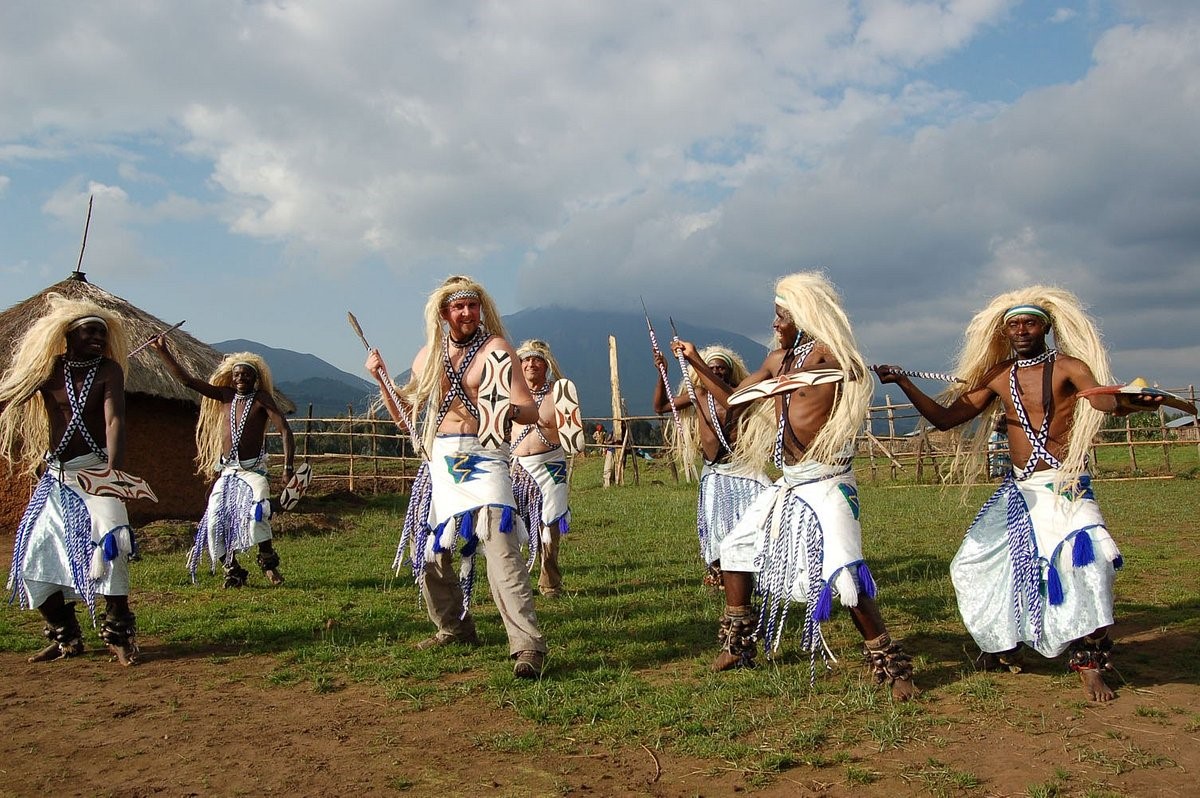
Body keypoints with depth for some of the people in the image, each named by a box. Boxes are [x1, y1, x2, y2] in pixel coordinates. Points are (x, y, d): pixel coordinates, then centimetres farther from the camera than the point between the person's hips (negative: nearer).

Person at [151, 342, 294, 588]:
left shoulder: (261, 399, -4)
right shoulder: (226, 396, 9)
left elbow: (284, 430, -12)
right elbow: (188, 380, 11)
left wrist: (288, 466, -22)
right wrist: (163, 352, 7)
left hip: (253, 470, -5)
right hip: (227, 471, 5)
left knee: (256, 511, -29)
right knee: (217, 519, -6)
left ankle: (268, 561, -12)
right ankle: (233, 570, 9)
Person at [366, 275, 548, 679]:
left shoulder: (495, 348, -4)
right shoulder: (429, 356, 13)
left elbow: (531, 413, -11)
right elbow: (404, 411, 21)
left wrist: (509, 409, -34)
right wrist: (381, 378, 7)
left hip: (482, 457, -6)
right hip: (439, 462, 6)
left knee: (500, 546, -20)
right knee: (429, 551, 14)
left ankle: (527, 645, -21)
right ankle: (455, 627, 34)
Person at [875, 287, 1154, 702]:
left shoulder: (1067, 367, -6)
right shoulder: (997, 377, 6)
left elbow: (1105, 400, -26)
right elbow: (945, 418, 4)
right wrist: (904, 384, -6)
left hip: (1064, 486, -5)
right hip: (1018, 490, 5)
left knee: (1083, 555, -27)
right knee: (972, 564, 7)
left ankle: (1090, 665, -11)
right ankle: (1005, 648, 28)